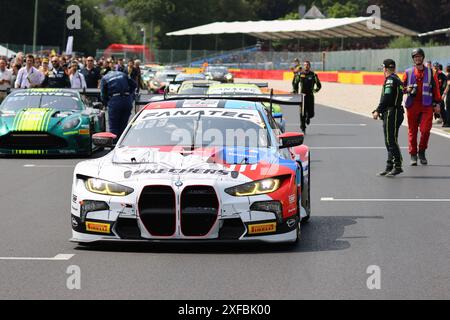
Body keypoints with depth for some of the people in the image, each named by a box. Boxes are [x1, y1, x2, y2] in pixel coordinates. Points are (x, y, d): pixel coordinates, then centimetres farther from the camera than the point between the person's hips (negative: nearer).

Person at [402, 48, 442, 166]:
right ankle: (413, 155, 11)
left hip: (427, 105, -1)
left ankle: (422, 152, 9)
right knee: (412, 131, 3)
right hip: (412, 105, 1)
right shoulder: (408, 72, 9)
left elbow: (436, 88, 9)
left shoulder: (430, 72, 8)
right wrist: (406, 89, -9)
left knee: (426, 129, -11)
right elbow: (401, 86, 14)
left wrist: (437, 103, 4)